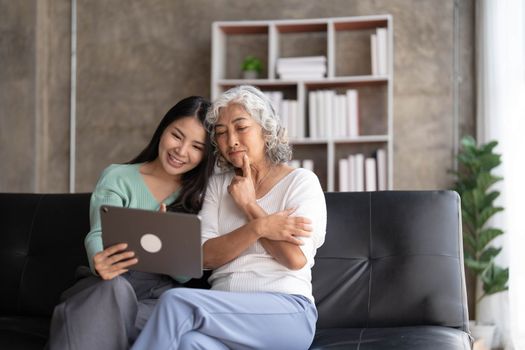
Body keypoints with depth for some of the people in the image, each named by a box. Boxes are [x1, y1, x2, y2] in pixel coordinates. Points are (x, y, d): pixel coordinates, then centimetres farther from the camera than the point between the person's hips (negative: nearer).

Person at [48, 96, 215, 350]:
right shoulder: (116, 178, 8)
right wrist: (99, 262, -34)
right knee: (114, 286, -37)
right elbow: (98, 236, -9)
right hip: (108, 289, 0)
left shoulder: (201, 194, 11)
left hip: (164, 293, 0)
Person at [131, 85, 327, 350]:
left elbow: (296, 259, -9)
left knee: (176, 301, -28)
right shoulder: (218, 184, 18)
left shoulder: (301, 181, 5)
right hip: (225, 312, 3)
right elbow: (207, 255, 3)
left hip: (286, 312, -3)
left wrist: (249, 205, -2)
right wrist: (259, 227, -12)